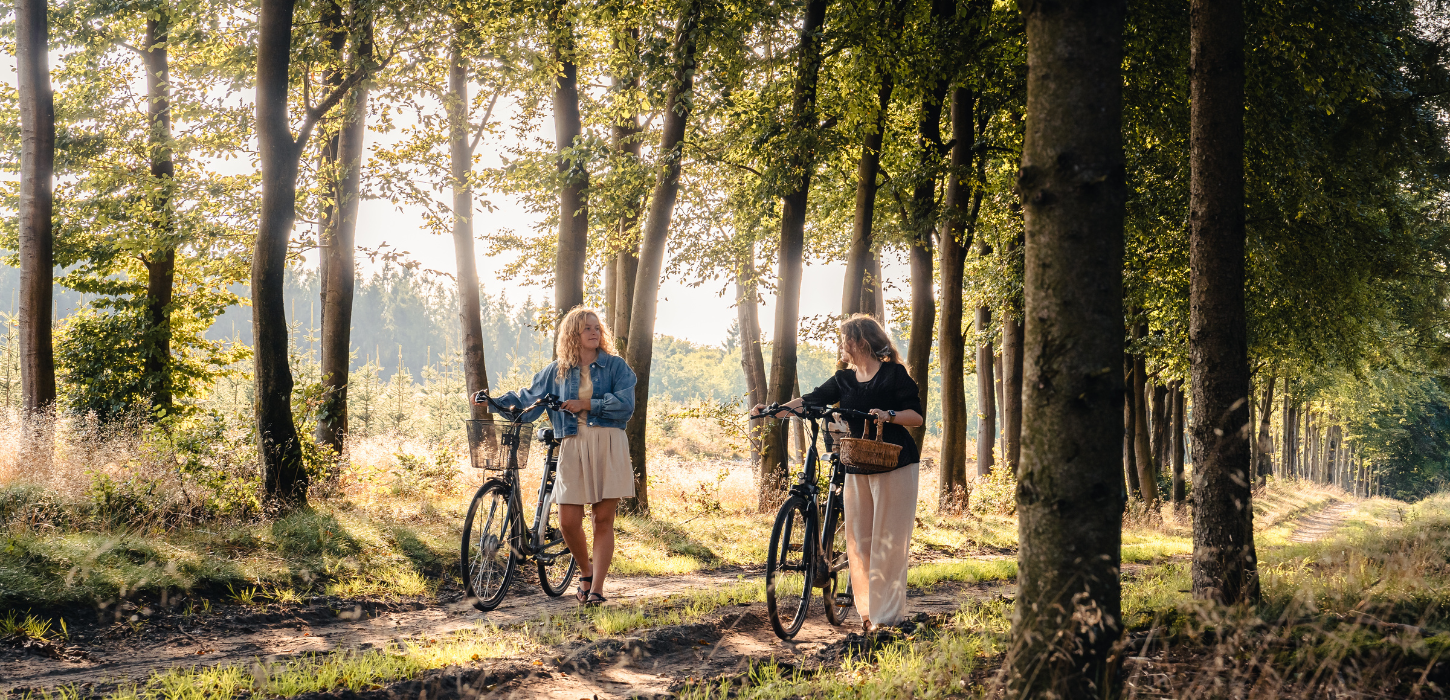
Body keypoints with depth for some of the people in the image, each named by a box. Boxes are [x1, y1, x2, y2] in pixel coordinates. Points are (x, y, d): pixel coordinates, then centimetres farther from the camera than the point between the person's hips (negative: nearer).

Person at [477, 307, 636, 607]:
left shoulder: (615, 366, 5)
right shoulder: (558, 371, 12)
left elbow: (625, 404, -7)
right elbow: (528, 397, 19)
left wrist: (587, 405, -9)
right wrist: (493, 402, 10)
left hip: (608, 447, -2)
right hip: (573, 447, 2)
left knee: (603, 519, -2)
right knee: (568, 520, -4)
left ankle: (596, 588, 2)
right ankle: (586, 572, 22)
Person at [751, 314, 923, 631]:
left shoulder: (894, 374, -2)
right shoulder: (843, 380, 13)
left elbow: (918, 417, -5)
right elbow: (811, 400, 2)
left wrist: (889, 415, -23)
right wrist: (770, 410, -10)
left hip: (895, 465, -6)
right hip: (857, 467, 6)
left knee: (888, 540, -6)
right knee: (859, 539, 3)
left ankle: (888, 614, -3)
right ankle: (869, 610, 11)